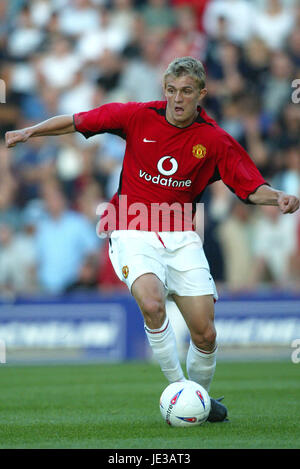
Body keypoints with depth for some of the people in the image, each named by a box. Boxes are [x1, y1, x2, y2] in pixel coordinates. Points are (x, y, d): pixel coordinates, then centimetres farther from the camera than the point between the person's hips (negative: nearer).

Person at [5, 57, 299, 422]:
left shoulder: (215, 141, -2)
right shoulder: (138, 117, -3)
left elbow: (251, 189, 0)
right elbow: (76, 121, 6)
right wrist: (29, 132, -2)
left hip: (181, 238, 2)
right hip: (133, 234, -2)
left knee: (205, 334, -6)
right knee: (152, 303, -31)